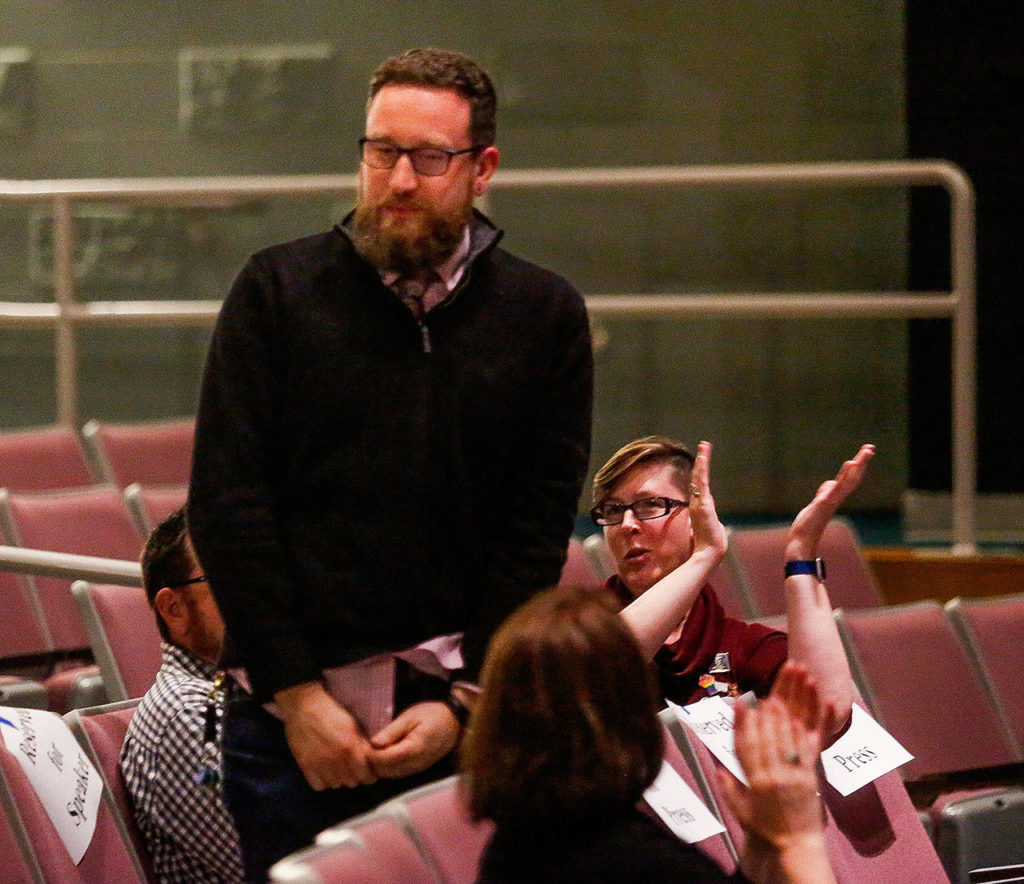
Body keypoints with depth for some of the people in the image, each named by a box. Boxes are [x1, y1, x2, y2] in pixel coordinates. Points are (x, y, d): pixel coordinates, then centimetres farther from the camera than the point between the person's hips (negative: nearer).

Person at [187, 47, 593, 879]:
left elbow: (539, 530, 3)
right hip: (293, 712, 0)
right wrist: (296, 694, -7)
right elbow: (227, 504, -1)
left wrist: (463, 701, -6)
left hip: (462, 711, 1)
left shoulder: (544, 315, 6)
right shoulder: (278, 290, 3)